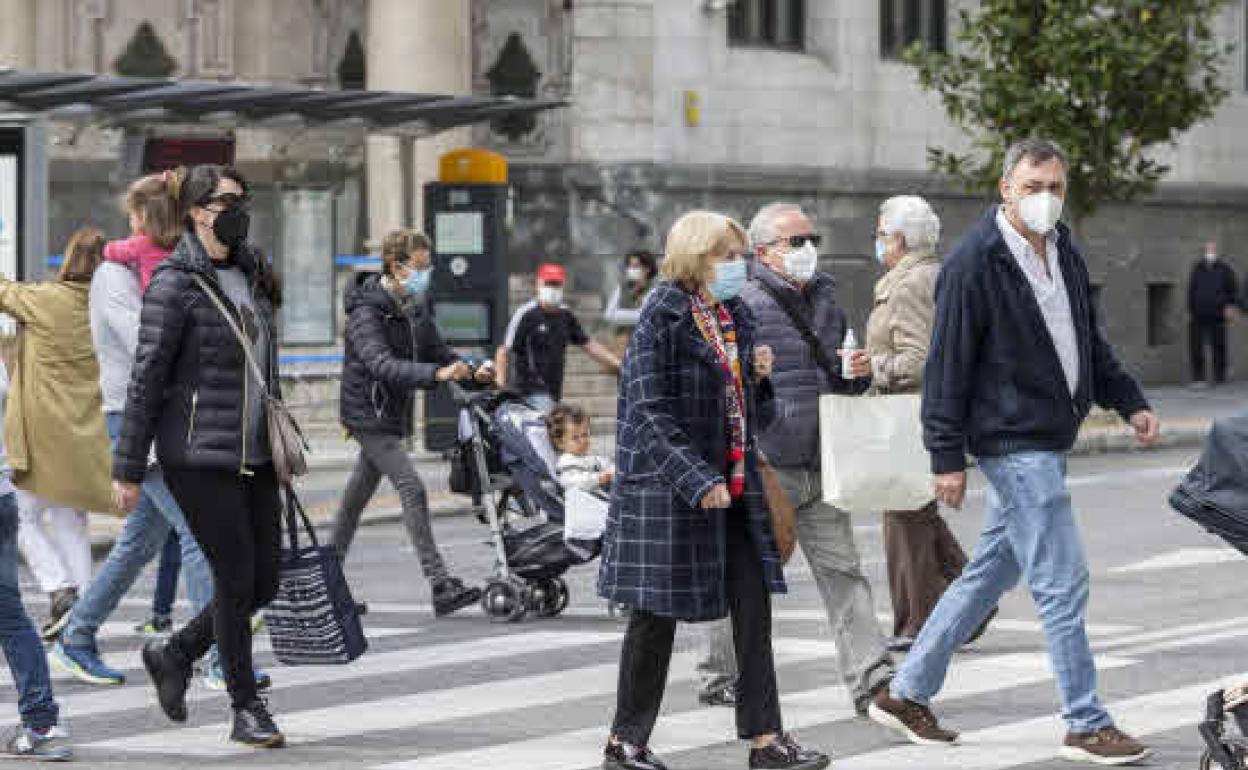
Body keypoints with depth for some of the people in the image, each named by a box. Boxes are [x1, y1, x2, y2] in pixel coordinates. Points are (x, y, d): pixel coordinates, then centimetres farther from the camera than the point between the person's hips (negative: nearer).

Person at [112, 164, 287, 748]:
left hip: (253, 455, 7)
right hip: (199, 457, -7)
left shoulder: (251, 276, 13)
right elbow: (147, 378, -10)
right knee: (236, 579, -6)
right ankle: (246, 711, 7)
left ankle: (174, 654, 28)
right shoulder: (175, 284, -9)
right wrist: (128, 469, -10)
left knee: (263, 583, 6)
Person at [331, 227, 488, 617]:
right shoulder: (367, 311, -19)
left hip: (393, 413, 9)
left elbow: (434, 348, 16)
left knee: (359, 491, 17)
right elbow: (383, 365, -32)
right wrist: (437, 373, -44)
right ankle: (441, 587, -21)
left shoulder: (414, 306, 7)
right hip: (368, 413, -9)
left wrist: (469, 370, -4)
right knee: (412, 489, -16)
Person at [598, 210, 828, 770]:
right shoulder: (663, 317, -11)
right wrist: (698, 481, -23)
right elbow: (651, 410, -17)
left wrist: (758, 375, -3)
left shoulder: (736, 318, 11)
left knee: (753, 607, 2)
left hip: (733, 485, 7)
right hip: (670, 487, -7)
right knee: (656, 616, 1)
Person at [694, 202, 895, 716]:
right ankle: (719, 677, 17)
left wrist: (859, 374, 6)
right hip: (762, 469, -6)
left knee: (842, 570, 0)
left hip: (818, 470, 6)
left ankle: (871, 679, -3)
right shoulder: (743, 307, -8)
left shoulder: (825, 302, 16)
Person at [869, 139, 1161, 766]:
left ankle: (906, 693, 24)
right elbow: (947, 366, -14)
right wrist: (948, 458, -15)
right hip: (1013, 442, -9)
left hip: (1048, 441, 9)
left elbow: (1088, 342, 25)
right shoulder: (974, 264, -14)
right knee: (1062, 582, -7)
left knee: (992, 572, 15)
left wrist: (1129, 402, 16)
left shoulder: (1064, 253, 11)